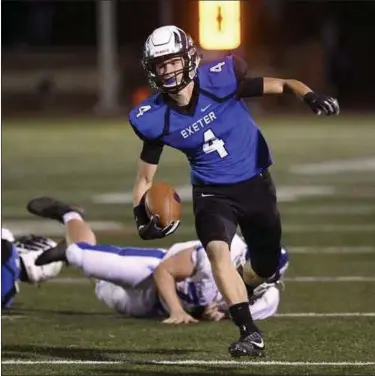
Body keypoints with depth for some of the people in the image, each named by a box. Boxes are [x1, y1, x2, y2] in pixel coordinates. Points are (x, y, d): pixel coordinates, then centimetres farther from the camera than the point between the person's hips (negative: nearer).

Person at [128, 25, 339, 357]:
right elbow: (146, 177, -1)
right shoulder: (155, 119, -13)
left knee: (267, 267, 12)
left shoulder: (219, 80, -21)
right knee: (217, 250, -29)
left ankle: (240, 291, 49)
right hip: (213, 192, 0)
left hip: (256, 184, 0)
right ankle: (250, 333, -25)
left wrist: (310, 97, -34)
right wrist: (141, 212, -19)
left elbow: (281, 86, -14)